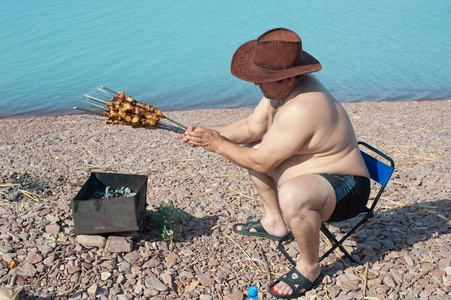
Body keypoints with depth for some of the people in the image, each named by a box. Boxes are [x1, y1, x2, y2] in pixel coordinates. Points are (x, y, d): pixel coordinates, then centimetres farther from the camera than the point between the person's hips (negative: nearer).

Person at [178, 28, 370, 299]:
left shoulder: (300, 109, -34)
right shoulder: (283, 87, -4)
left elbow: (262, 163, -27)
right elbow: (252, 127, 5)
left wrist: (218, 145, -18)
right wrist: (210, 133, -8)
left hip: (344, 188, -10)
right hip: (317, 172, 10)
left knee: (291, 197, -41)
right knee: (249, 148, 17)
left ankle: (310, 268, -11)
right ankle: (274, 223, 26)